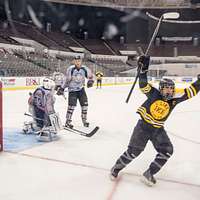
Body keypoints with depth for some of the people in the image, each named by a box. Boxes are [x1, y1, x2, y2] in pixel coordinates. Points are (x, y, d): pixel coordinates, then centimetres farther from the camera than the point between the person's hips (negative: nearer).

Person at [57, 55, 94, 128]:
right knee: (72, 104, -14)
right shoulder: (70, 69, -16)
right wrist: (62, 89, -10)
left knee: (85, 104, 1)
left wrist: (90, 81, -14)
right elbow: (66, 79, -8)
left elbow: (90, 76, 7)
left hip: (81, 89, 4)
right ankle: (68, 122, -4)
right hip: (72, 89, -4)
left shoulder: (84, 69, -8)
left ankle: (84, 120, 20)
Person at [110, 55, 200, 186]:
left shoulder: (174, 99, -2)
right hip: (143, 126, -5)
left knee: (167, 151, -4)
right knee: (133, 152, -4)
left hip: (158, 129, 5)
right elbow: (143, 85, -21)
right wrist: (144, 69, -31)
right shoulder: (154, 93, -11)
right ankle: (116, 168, 18)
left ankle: (149, 174, 7)